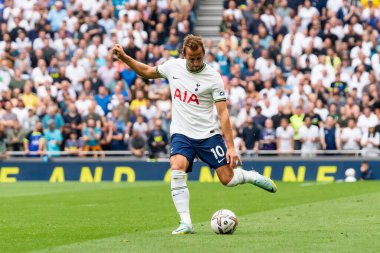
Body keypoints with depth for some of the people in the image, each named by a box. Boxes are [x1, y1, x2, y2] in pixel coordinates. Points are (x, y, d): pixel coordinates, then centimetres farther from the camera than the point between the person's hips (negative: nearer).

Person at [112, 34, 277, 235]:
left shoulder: (213, 77, -12)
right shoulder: (173, 67, -1)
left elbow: (223, 113, -13)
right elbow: (146, 72, 18)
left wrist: (230, 147, -17)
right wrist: (123, 57, 6)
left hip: (209, 134, -2)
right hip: (182, 134, 2)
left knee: (227, 179, -3)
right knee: (177, 170, -25)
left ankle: (252, 176, 32)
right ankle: (185, 223, -23)